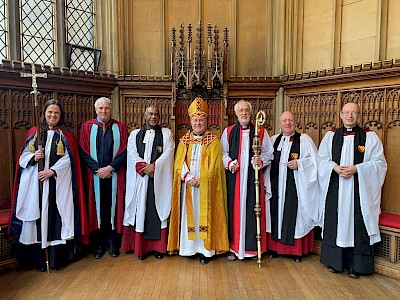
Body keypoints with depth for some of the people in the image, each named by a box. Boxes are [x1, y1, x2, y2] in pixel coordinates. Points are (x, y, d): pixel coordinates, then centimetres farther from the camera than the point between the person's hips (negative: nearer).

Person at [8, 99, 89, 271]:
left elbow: (68, 159, -3)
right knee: (37, 217, 1)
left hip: (58, 183, -2)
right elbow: (23, 157, 9)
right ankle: (39, 258, 11)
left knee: (55, 216, -1)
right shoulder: (33, 133, 11)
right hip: (35, 183, 2)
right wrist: (34, 157, -12)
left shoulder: (66, 136, 6)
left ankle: (56, 257, 8)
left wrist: (52, 171, -15)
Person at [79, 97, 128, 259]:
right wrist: (97, 169, -10)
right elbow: (83, 152, 0)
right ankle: (98, 243, 16)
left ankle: (113, 242, 15)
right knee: (96, 207, 4)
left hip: (115, 175, 0)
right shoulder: (87, 127, 6)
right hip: (94, 175, 0)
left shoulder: (120, 127, 6)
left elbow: (124, 151, 0)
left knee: (113, 206, 4)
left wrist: (110, 167, -11)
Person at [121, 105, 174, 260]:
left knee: (158, 210, 1)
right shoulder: (135, 134, 12)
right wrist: (145, 168, -13)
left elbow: (168, 153, -4)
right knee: (140, 210, 3)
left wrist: (154, 166, -15)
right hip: (140, 179, 1)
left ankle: (159, 246, 10)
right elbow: (132, 154, 0)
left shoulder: (166, 133, 9)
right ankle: (141, 247, 13)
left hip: (160, 180, -1)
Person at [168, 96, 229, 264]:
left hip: (206, 187, -3)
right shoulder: (184, 141, 11)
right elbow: (179, 163, 3)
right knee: (188, 215, 6)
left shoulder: (213, 141, 2)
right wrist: (188, 178, -13)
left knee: (204, 216, 0)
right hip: (187, 186, 3)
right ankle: (189, 247, 16)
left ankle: (205, 249, 9)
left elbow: (214, 165, -5)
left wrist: (200, 179, -14)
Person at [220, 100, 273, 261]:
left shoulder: (261, 132, 7)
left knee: (252, 210, 2)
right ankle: (233, 247, 14)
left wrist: (261, 161, -11)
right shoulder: (228, 132, 8)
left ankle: (252, 246, 15)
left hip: (253, 177, 0)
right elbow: (222, 153, 8)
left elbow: (268, 153, 8)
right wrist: (229, 163, -9)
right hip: (234, 177, 0)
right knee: (234, 209, 2)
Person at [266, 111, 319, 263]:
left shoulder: (304, 139, 1)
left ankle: (297, 250, 14)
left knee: (295, 214, 1)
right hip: (276, 185, 3)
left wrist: (299, 163, -15)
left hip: (296, 186, -3)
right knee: (277, 213, 8)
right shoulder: (273, 140, 12)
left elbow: (315, 159, -2)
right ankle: (275, 247, 19)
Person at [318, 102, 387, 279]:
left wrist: (356, 168, -15)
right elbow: (322, 160, 6)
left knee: (357, 225, 1)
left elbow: (379, 162, -1)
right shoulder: (331, 136, 8)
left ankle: (355, 265, 16)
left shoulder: (370, 137, 3)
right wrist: (335, 168, -13)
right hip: (335, 189, 2)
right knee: (335, 223, 7)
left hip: (359, 190, -1)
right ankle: (335, 261, 21)